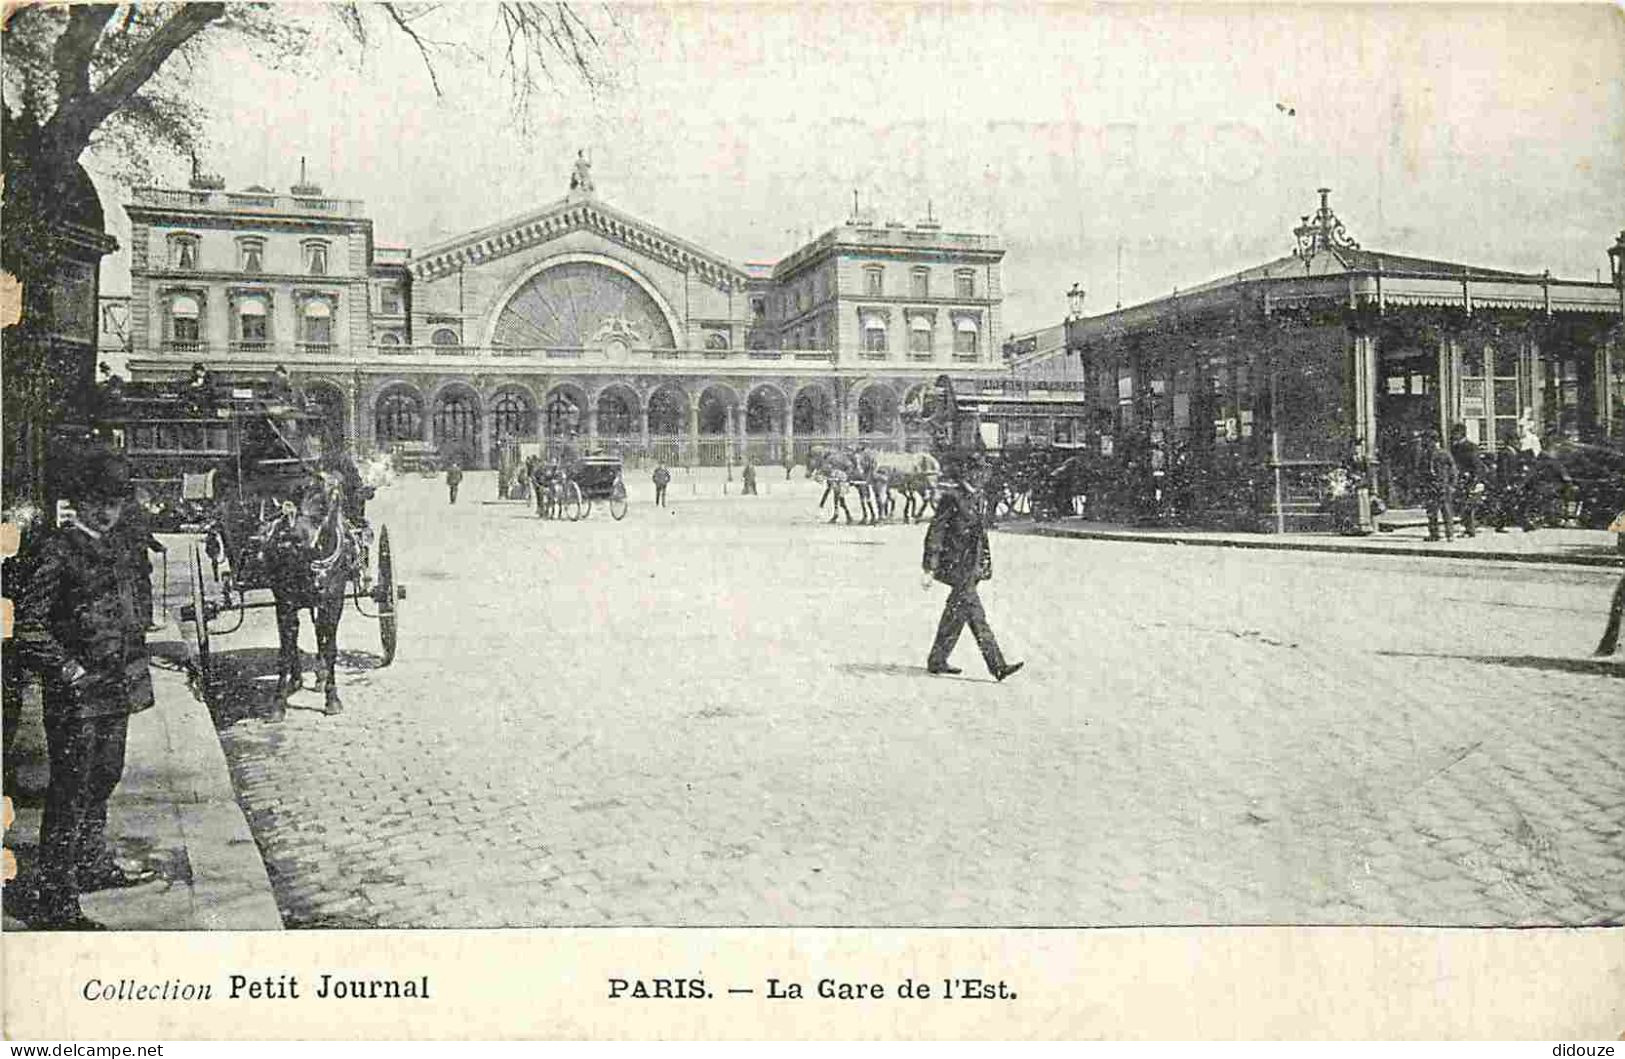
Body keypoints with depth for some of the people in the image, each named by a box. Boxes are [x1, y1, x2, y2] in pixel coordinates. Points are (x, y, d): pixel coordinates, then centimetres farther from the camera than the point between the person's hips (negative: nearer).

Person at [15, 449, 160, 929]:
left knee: (102, 782, 21)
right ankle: (55, 903, 0)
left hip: (116, 691, 9)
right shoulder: (59, 551, -13)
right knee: (70, 797, -5)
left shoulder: (114, 549, 12)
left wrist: (134, 667, 17)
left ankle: (96, 866, 38)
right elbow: (29, 621, -16)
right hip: (77, 697, -8)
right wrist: (67, 669, -17)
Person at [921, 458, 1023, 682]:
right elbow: (935, 532, -13)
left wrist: (986, 565, 21)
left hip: (971, 567, 8)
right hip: (954, 565, -8)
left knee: (955, 613, 13)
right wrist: (929, 568, -16)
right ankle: (996, 665, -9)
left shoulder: (980, 500, 12)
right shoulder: (952, 498, -12)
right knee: (975, 615, -9)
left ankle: (937, 661, 23)